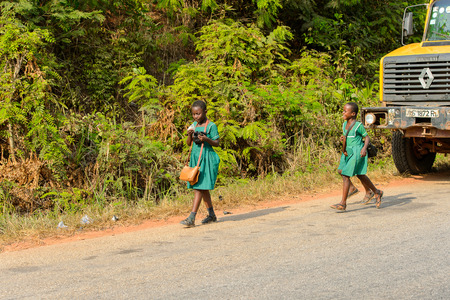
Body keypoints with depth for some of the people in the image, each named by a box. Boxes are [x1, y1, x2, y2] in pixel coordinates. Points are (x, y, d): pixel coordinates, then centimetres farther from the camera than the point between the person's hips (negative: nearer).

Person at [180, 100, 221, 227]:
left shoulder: (211, 126, -7)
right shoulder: (194, 125, 11)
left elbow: (217, 143, -6)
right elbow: (188, 143, 12)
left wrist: (206, 139, -23)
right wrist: (189, 135, -8)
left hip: (206, 158, -7)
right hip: (195, 157, 7)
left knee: (199, 187, -13)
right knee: (203, 188, 13)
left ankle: (191, 218, -18)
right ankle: (211, 215, 25)